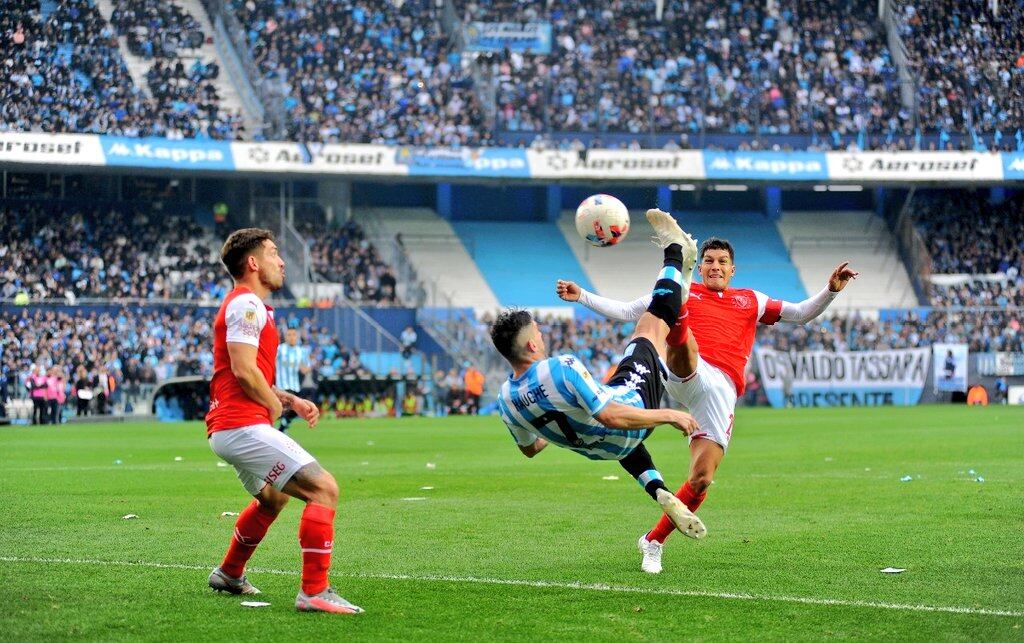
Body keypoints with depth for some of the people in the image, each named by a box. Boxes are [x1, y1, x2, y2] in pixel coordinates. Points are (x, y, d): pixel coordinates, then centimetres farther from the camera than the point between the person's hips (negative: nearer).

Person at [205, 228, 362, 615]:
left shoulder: (248, 305, 22)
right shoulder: (247, 304, -11)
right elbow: (244, 370, -21)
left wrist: (290, 401, 13)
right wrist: (275, 405, -5)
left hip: (227, 428, 11)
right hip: (243, 426, -11)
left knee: (274, 497, 36)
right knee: (324, 489, -17)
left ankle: (229, 574, 49)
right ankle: (314, 591, -21)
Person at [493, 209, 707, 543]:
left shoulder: (506, 399, -16)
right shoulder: (562, 369, -38)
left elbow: (529, 448, 5)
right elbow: (611, 416, -39)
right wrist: (668, 415, -29)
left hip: (599, 448, 6)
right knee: (653, 322, 11)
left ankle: (658, 491, 24)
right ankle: (676, 252, 33)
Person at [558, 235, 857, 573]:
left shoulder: (750, 301, 28)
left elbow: (801, 314, 25)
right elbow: (625, 311, 25)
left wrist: (831, 290, 9)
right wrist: (582, 296, 17)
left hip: (722, 391, 2)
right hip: (687, 375, -2)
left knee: (702, 479, -7)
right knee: (682, 342, -38)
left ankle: (654, 541, 9)